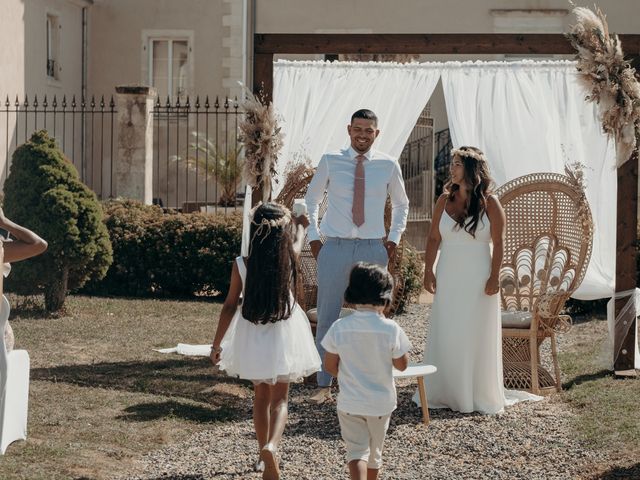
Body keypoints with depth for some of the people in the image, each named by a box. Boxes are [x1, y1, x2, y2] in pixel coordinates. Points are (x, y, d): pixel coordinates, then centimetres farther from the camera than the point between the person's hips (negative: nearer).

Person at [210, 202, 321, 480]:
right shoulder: (290, 258, -12)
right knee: (279, 398, 3)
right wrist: (300, 223, 36)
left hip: (252, 336, 1)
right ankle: (271, 446, -24)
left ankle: (264, 454, 28)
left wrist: (217, 343, 4)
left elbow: (230, 306, -7)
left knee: (261, 396, 19)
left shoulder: (241, 265, -14)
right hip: (283, 334, -1)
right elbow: (299, 237, 13)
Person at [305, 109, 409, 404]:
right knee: (327, 318, 0)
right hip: (334, 247, -1)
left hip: (373, 249, 1)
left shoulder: (389, 166, 2)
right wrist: (313, 236, 7)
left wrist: (394, 238, 10)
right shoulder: (330, 162, 0)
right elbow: (311, 199, 13)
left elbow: (401, 204, 19)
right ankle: (324, 385, 7)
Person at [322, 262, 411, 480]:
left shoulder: (340, 327, -12)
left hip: (349, 402, 0)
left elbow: (330, 366, -5)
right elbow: (401, 364, -4)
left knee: (356, 449, 4)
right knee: (374, 450, 20)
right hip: (381, 402, 0)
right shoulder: (390, 329, -16)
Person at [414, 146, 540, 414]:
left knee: (476, 335, 2)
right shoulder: (445, 200, 4)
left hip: (478, 278, -3)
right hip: (448, 277, 3)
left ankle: (479, 395, 12)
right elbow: (433, 238, 7)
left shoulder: (489, 203, -5)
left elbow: (498, 243, -5)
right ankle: (445, 392, 14)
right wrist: (428, 271, 0)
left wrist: (494, 277, -12)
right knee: (445, 335, 5)